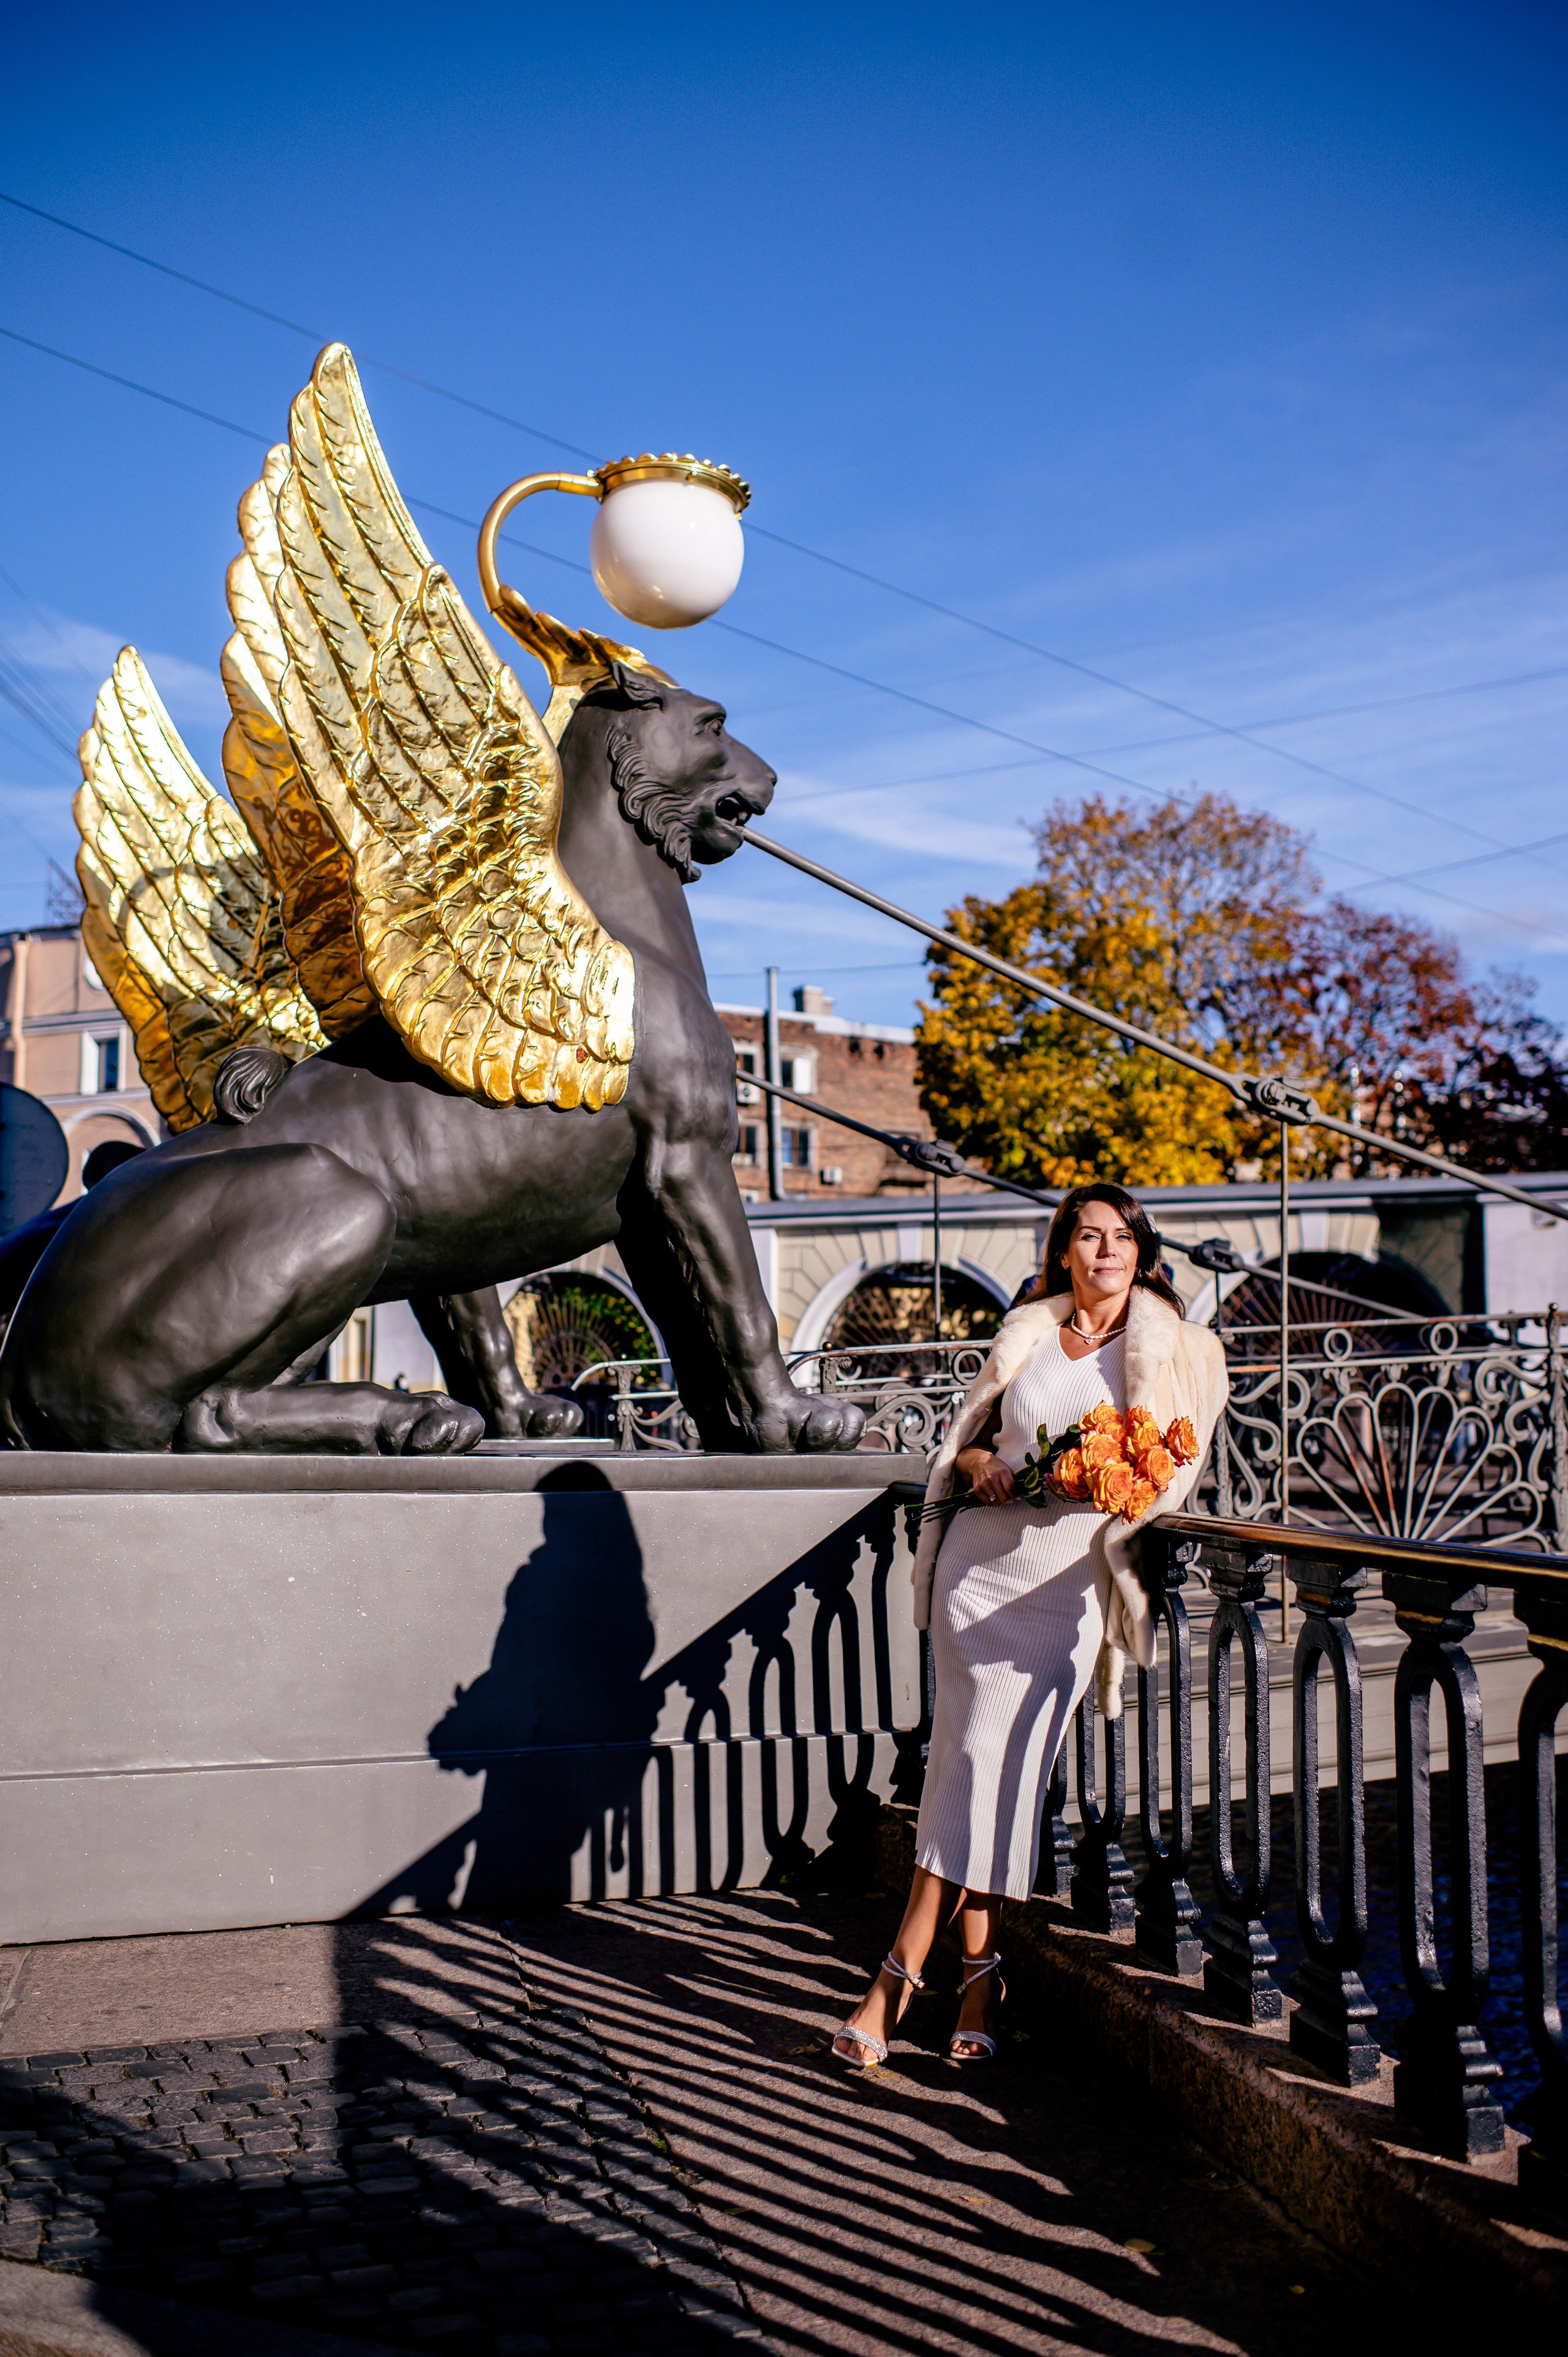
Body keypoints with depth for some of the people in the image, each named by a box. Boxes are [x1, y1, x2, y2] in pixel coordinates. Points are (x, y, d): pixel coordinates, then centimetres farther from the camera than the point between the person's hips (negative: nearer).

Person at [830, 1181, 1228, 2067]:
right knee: (979, 1762, -4)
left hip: (1067, 1579, -3)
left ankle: (900, 1976, -2)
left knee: (996, 1763, -10)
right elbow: (968, 1433, 21)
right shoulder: (1027, 1331, 16)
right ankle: (982, 1975, 3)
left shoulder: (1176, 1350, 7)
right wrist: (981, 1463, -2)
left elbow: (1173, 1469, 3)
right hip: (981, 1559, 3)